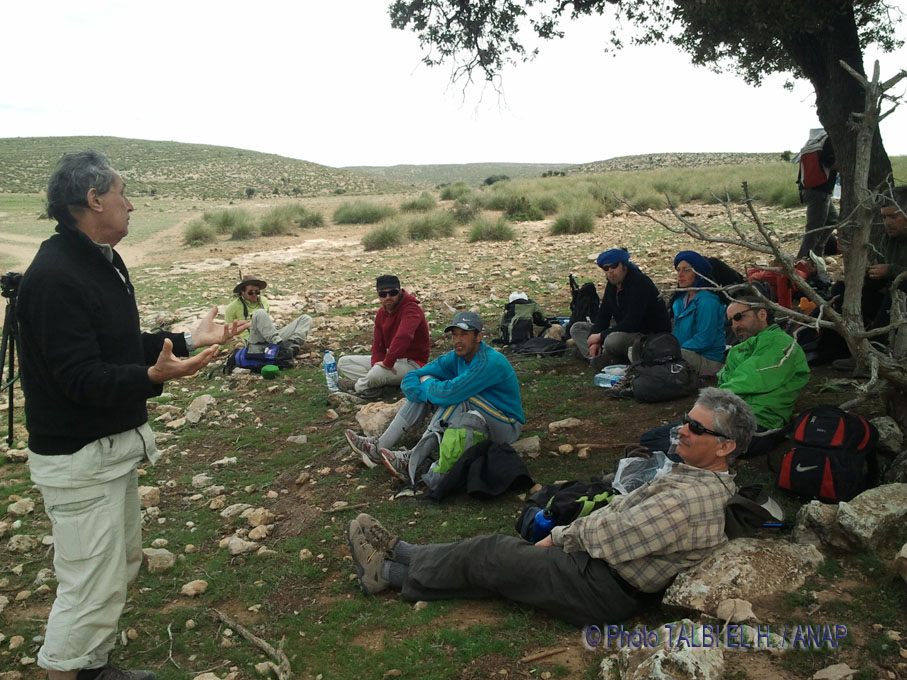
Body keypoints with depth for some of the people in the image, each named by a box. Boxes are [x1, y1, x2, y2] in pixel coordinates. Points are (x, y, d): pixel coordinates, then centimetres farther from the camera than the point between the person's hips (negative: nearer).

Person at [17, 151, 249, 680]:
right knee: (92, 586, -1)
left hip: (116, 444, 10)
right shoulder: (54, 275, -23)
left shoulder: (105, 261, 9)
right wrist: (154, 376, -41)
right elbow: (78, 377, -27)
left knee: (122, 565, 21)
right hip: (79, 457, -10)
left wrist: (189, 341, 10)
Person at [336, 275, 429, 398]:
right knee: (343, 362, 4)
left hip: (411, 363, -9)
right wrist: (377, 363, -14)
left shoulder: (411, 309, -20)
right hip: (392, 358, 9)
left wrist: (388, 362, -36)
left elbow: (403, 337, -39)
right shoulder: (381, 312, 8)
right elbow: (378, 345, 6)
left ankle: (357, 387, -6)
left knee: (377, 373, -39)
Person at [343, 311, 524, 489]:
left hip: (507, 426, -7)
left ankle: (413, 461, -23)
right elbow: (409, 380, -5)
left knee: (453, 397, -32)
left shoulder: (492, 362, -27)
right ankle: (379, 448, -9)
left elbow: (450, 393, -36)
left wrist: (426, 383, -14)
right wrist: (430, 392, -25)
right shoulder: (456, 357, -3)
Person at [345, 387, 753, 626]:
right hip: (602, 566, 8)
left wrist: (566, 534, -2)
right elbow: (621, 510, 11)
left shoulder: (690, 500, -25)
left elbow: (608, 537, -22)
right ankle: (399, 554, 17)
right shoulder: (697, 477, 7)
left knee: (489, 556, -3)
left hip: (603, 591, -8)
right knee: (504, 549, 7)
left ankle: (386, 573, 13)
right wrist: (560, 536, 6)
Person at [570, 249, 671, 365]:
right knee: (576, 328, 5)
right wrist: (594, 340, -10)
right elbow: (603, 315, 8)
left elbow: (631, 323, -28)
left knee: (613, 340, -43)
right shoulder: (612, 284, 7)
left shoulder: (639, 283, -21)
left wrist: (601, 336, -22)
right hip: (625, 332, 10)